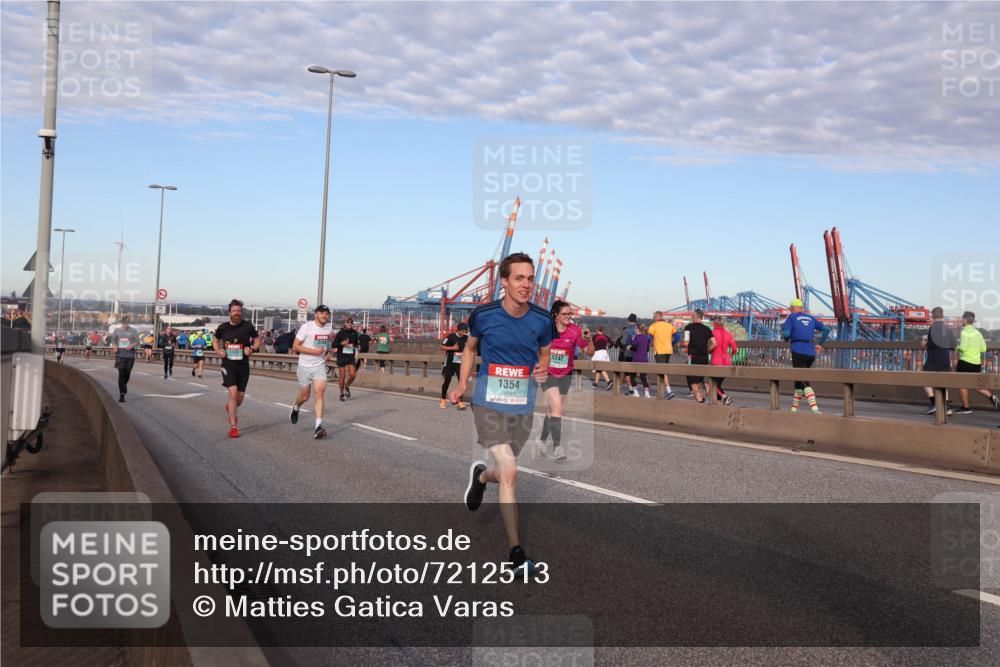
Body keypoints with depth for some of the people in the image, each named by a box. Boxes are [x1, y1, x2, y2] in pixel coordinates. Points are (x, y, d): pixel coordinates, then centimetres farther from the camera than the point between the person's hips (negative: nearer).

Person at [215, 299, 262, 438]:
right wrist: (218, 351, -1)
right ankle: (233, 427, -7)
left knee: (240, 396, 9)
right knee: (233, 393, -15)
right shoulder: (223, 327, 0)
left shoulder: (248, 326, -2)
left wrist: (252, 349, -10)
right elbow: (215, 340, 18)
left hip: (243, 365, 2)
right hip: (228, 365, -2)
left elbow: (257, 340, 10)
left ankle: (230, 408, 46)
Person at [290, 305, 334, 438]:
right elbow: (295, 347, -12)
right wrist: (314, 351, -21)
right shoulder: (306, 327, -12)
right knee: (304, 396, 9)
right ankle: (295, 408, 46)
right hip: (305, 366, -2)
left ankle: (318, 426, -19)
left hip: (320, 366, 2)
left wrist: (328, 352, 7)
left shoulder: (329, 327, 4)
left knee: (319, 393, -15)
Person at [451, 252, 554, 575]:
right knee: (509, 472, -16)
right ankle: (516, 552, -6)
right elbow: (470, 348, 10)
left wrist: (543, 370, -6)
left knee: (504, 472, 14)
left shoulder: (542, 320, -4)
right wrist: (462, 384, 1)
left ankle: (480, 476, 54)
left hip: (522, 408, 3)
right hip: (488, 404, -3)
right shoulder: (483, 315, -9)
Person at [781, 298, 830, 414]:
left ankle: (815, 409, -27)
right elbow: (826, 329, 10)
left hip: (798, 352, -6)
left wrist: (786, 338, 15)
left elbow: (786, 334, -8)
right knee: (799, 378, 20)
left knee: (804, 382, -10)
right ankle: (794, 408, 23)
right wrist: (820, 344, 17)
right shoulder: (811, 318, 19)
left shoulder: (791, 317, 5)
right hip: (811, 353, 6)